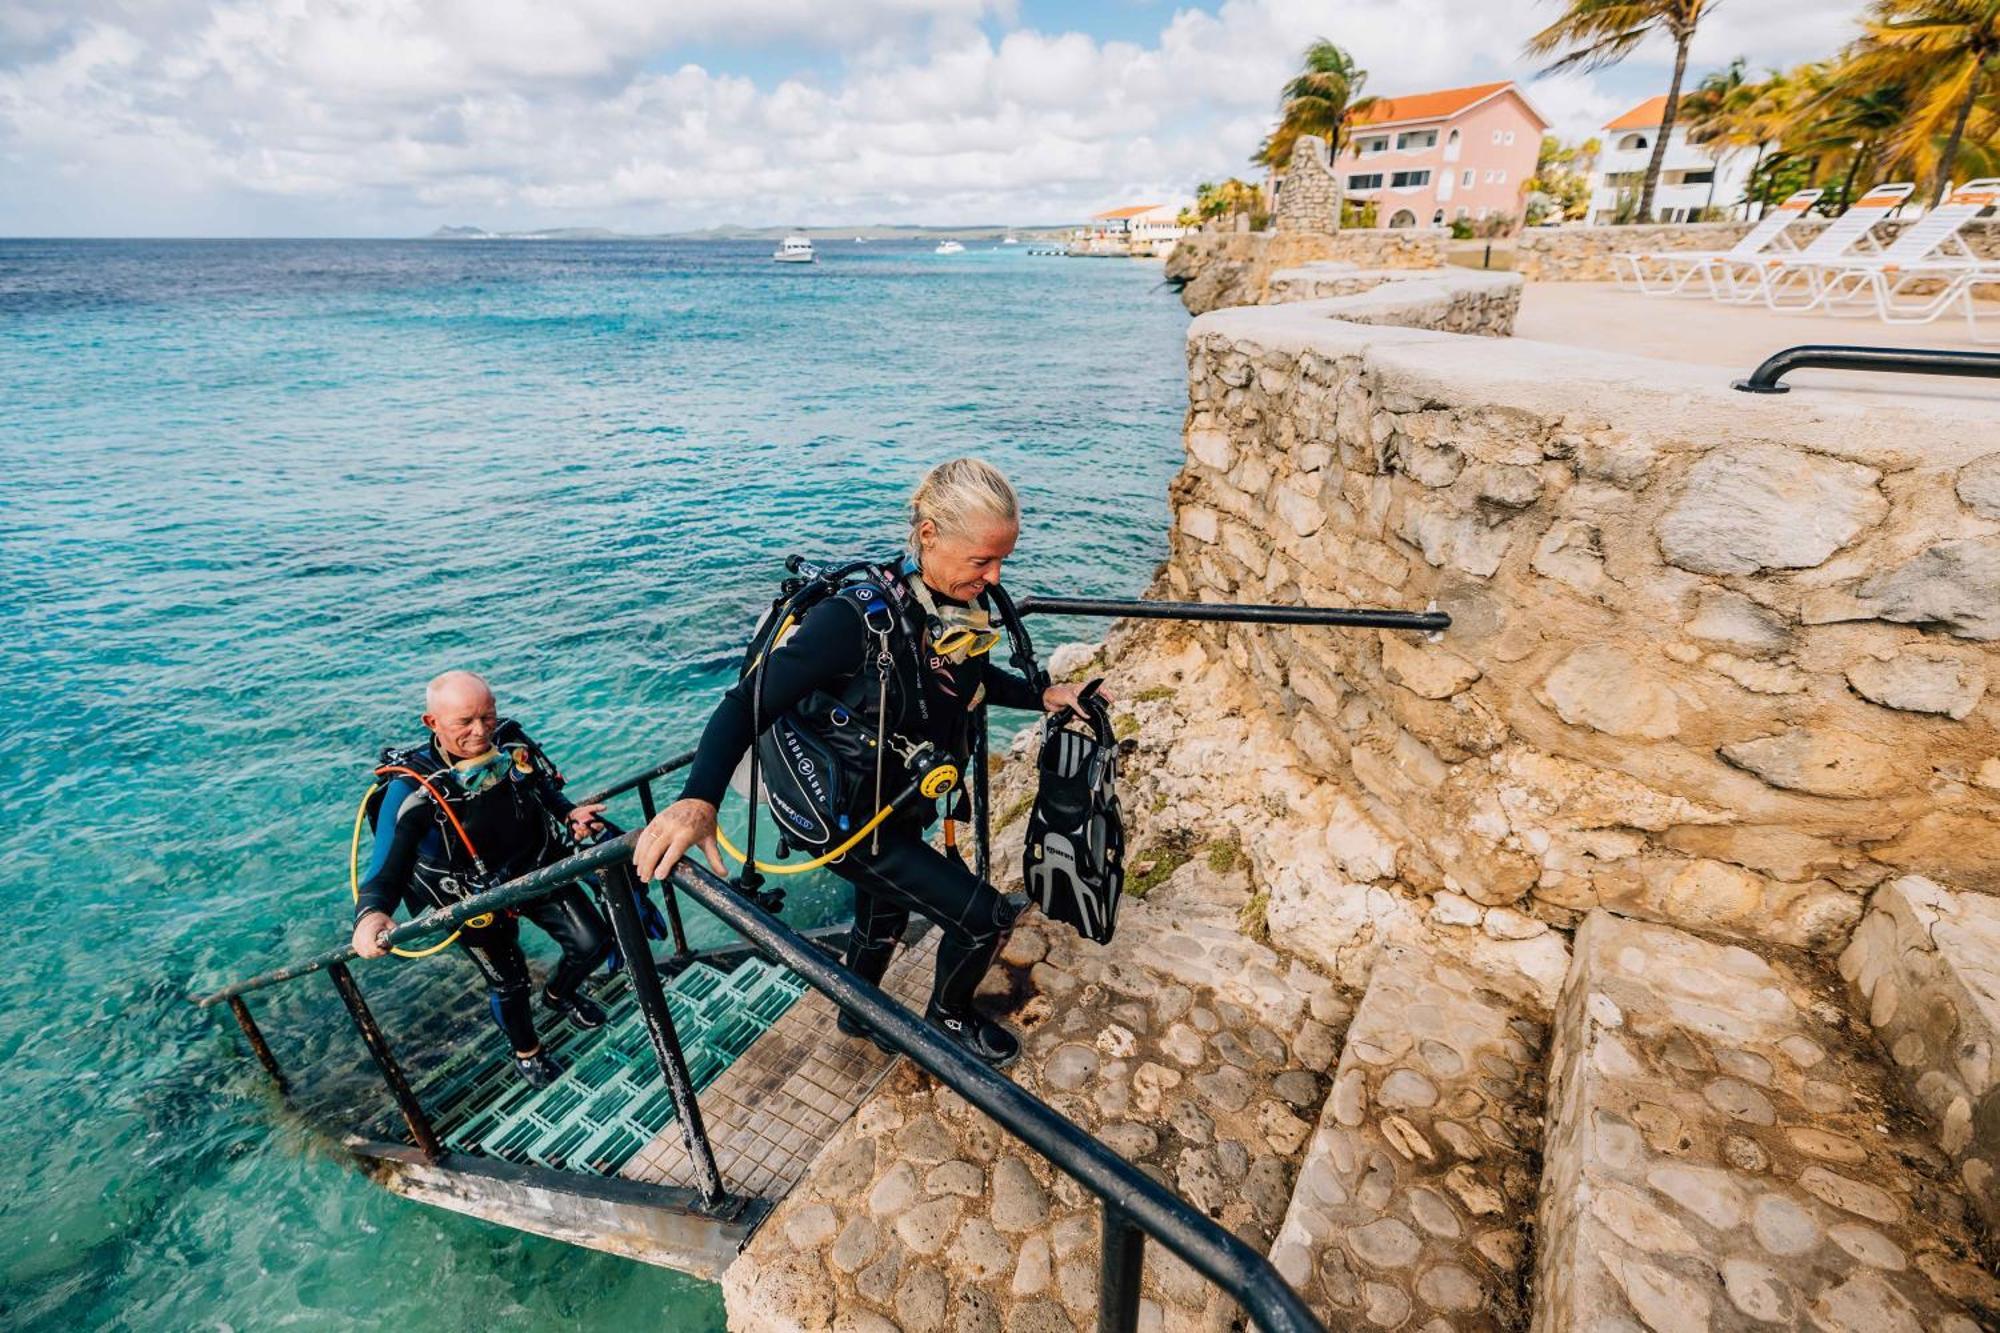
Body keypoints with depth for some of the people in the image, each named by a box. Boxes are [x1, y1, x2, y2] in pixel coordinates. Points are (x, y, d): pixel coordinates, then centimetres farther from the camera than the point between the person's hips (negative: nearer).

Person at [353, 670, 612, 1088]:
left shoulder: (512, 742, -18)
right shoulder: (413, 787, -28)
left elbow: (548, 789, 3)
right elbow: (386, 869, -26)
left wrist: (571, 814, -16)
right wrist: (370, 913, -47)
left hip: (540, 869, 3)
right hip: (477, 897, -3)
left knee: (593, 943, 3)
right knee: (510, 983, 11)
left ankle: (560, 994, 40)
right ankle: (527, 1052, 44)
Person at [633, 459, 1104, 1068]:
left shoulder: (963, 608, -11)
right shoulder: (858, 617, -33)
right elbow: (748, 702, -33)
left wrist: (1042, 696, 1)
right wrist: (697, 800, -46)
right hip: (849, 819, -7)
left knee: (885, 915, 30)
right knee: (983, 916, -4)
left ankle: (859, 1015, 61)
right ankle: (948, 1020, 29)